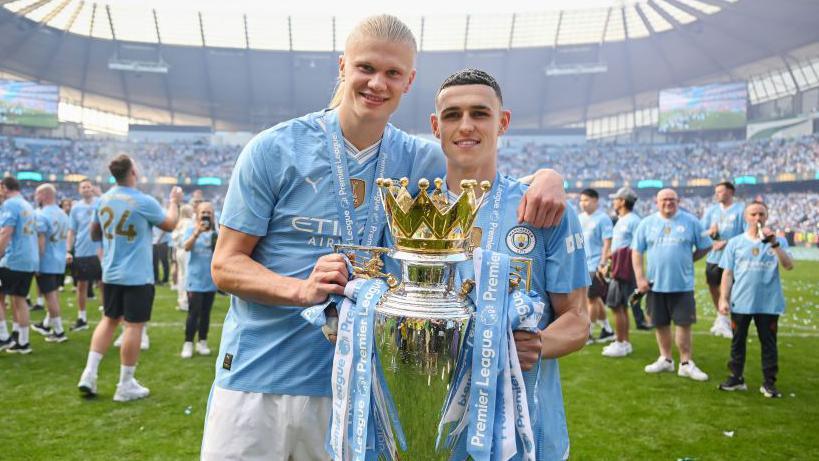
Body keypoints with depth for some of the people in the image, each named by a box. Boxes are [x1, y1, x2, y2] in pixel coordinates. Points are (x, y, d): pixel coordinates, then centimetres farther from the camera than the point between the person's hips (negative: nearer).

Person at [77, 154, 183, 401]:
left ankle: (89, 373, 15)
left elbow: (94, 233, 16)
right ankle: (125, 386, 8)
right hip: (137, 276, -6)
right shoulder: (144, 202, -15)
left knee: (109, 319, 19)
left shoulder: (104, 199, 5)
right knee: (133, 326, 1)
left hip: (111, 273, 6)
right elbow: (170, 224, 1)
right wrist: (175, 202, 16)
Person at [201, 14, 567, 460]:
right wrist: (302, 289, -24)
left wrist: (546, 176, -13)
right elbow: (225, 265, -5)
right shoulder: (273, 150, -6)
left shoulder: (419, 161, 2)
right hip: (255, 381, -1)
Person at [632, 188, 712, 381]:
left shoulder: (691, 222, 0)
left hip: (682, 284, -2)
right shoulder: (647, 223, 3)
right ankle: (665, 359, 27)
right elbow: (636, 251, 4)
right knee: (661, 323, 11)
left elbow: (705, 246, 8)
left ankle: (686, 363, 9)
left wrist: (687, 260, 0)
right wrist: (640, 278, -3)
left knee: (684, 323, -2)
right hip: (655, 284, 2)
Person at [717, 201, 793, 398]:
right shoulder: (735, 243, 5)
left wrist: (774, 243, -21)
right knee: (738, 341, 9)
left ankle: (769, 382, 16)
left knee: (769, 343, 6)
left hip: (769, 303, -1)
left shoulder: (778, 241, 2)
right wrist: (723, 299, -1)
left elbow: (788, 265, -13)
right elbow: (727, 273, 5)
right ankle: (736, 378, 21)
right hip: (740, 302, 1)